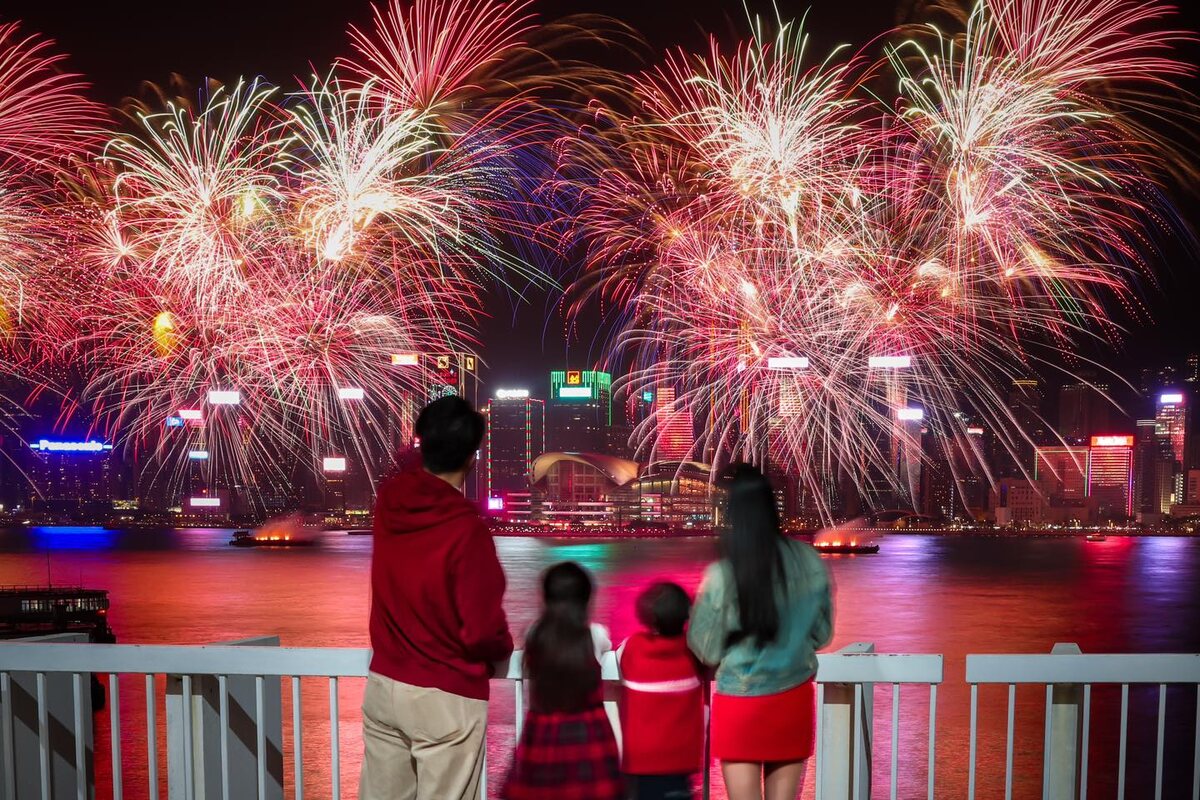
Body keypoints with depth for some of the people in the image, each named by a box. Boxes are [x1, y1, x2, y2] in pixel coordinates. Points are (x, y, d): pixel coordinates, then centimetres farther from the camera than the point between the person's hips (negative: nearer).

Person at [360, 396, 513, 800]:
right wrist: (504, 647, 1)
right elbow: (482, 631, -22)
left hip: (383, 685, 6)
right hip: (446, 698, -6)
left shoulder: (389, 499, -4)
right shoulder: (466, 529, -23)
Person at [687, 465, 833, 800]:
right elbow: (822, 633, 5)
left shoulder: (721, 576, -20)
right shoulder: (810, 563, -8)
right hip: (794, 699, 3)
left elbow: (705, 649, -8)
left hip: (740, 703, -3)